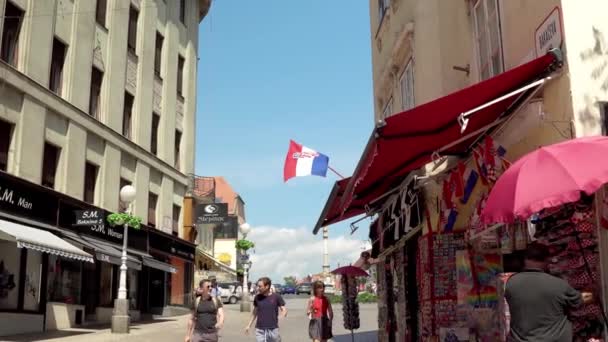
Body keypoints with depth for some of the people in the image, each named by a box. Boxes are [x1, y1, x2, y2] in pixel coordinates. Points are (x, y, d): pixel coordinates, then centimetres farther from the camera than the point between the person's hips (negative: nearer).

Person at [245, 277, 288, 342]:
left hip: (273, 329, -1)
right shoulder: (257, 298, 3)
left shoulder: (276, 297, -4)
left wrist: (283, 315, -25)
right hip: (260, 330, 1)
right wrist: (249, 325, 15)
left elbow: (284, 310, -2)